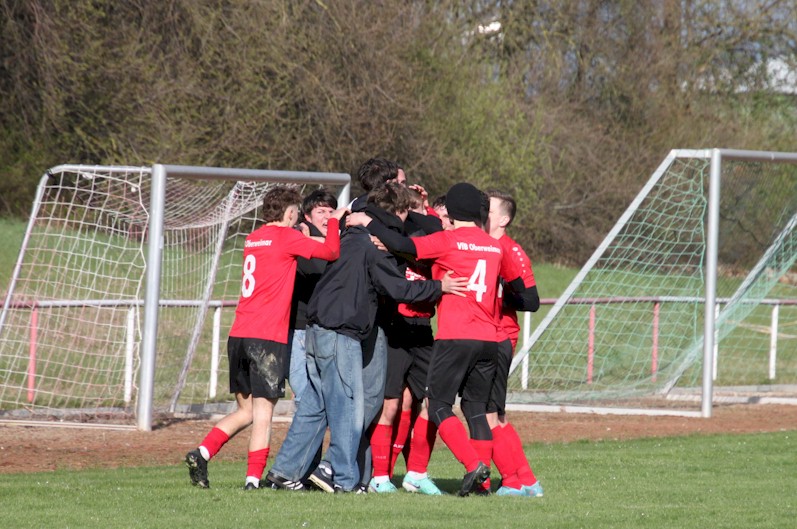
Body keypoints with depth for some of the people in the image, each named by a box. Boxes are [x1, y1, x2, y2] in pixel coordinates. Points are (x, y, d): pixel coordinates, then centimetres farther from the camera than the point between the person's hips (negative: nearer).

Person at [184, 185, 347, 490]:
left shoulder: (254, 239, 17)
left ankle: (202, 453, 2)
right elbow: (331, 252, -9)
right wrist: (334, 221, 7)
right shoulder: (286, 237, -4)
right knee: (262, 413, -3)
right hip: (269, 338, -7)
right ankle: (253, 479, -7)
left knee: (246, 411, 16)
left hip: (239, 336, 7)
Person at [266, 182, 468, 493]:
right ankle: (341, 476, -4)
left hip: (319, 331, 9)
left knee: (315, 406, 13)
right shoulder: (373, 247, -11)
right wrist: (438, 287, -6)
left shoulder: (351, 238, 16)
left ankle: (285, 472, 14)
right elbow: (396, 288, -13)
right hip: (340, 335, -9)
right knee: (349, 406, -4)